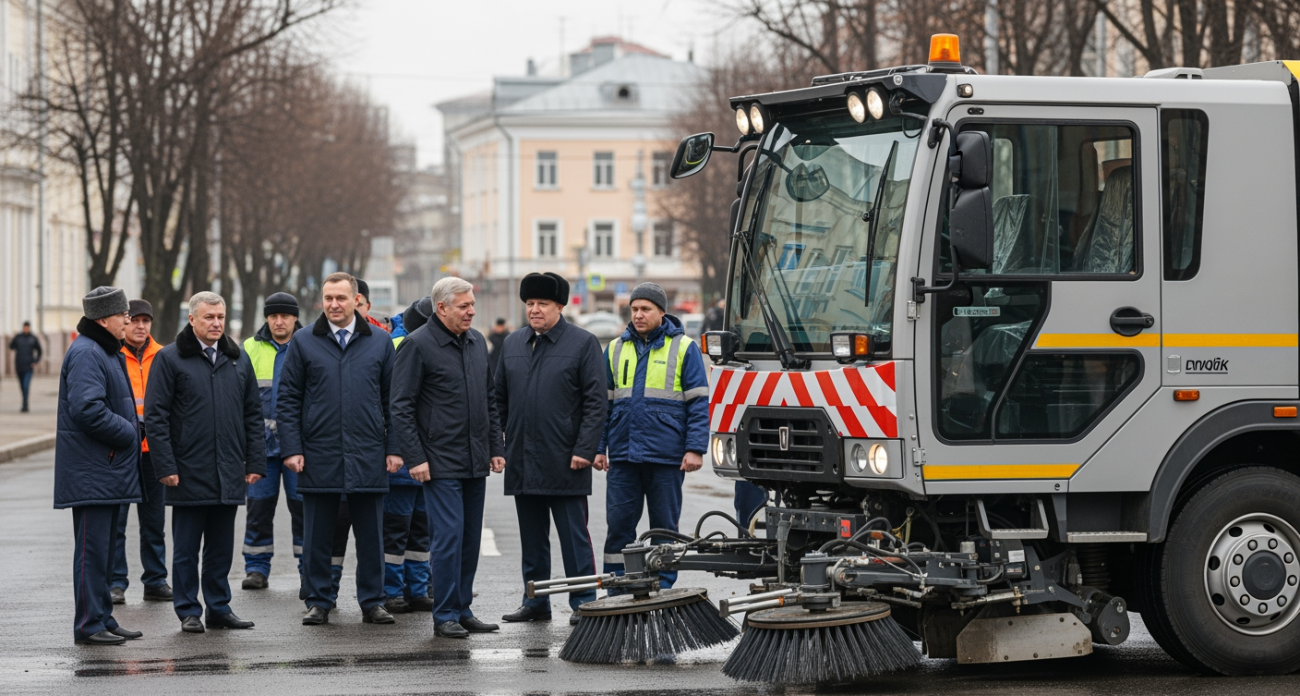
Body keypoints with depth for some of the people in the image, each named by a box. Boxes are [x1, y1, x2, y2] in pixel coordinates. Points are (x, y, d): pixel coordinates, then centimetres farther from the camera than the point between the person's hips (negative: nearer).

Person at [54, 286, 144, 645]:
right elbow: (87, 409, -25)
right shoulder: (86, 353, -15)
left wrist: (131, 428, 9)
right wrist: (127, 432, -17)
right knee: (93, 548, -7)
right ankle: (89, 625, -4)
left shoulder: (107, 352, 19)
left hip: (109, 469, 11)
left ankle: (103, 619, 21)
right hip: (91, 470, -11)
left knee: (105, 548, 14)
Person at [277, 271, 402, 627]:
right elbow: (288, 400, 4)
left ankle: (372, 601, 14)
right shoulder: (303, 342, 4)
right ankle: (318, 602, 14)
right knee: (317, 537, 5)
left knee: (371, 536, 5)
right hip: (319, 457, -1)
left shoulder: (379, 342, 7)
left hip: (368, 459, 1)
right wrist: (291, 449, -4)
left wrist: (394, 448, 1)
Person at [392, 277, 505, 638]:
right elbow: (401, 407, -10)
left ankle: (462, 609, 18)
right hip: (441, 462, -7)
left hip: (476, 462, 7)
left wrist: (496, 448, 14)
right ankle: (445, 615, -2)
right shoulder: (418, 345, -9)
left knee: (471, 538, 9)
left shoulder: (477, 342, 12)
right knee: (449, 535, -9)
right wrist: (415, 457, -14)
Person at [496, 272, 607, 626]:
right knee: (532, 537, 12)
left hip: (564, 463, -5)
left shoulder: (583, 343, -3)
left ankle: (583, 604, 5)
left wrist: (584, 450, -14)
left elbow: (596, 402, -7)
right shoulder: (513, 344, 12)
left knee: (574, 536, -1)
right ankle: (536, 602, 20)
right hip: (522, 461, 5)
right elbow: (500, 399, 17)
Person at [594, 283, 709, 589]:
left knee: (665, 525, 5)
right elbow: (604, 401, 15)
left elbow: (699, 402, -2)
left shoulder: (683, 348, 1)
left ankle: (663, 589, 11)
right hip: (622, 455, 3)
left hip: (666, 457, -3)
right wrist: (598, 447, 9)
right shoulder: (616, 348, 12)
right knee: (619, 523, 2)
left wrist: (695, 449, -10)